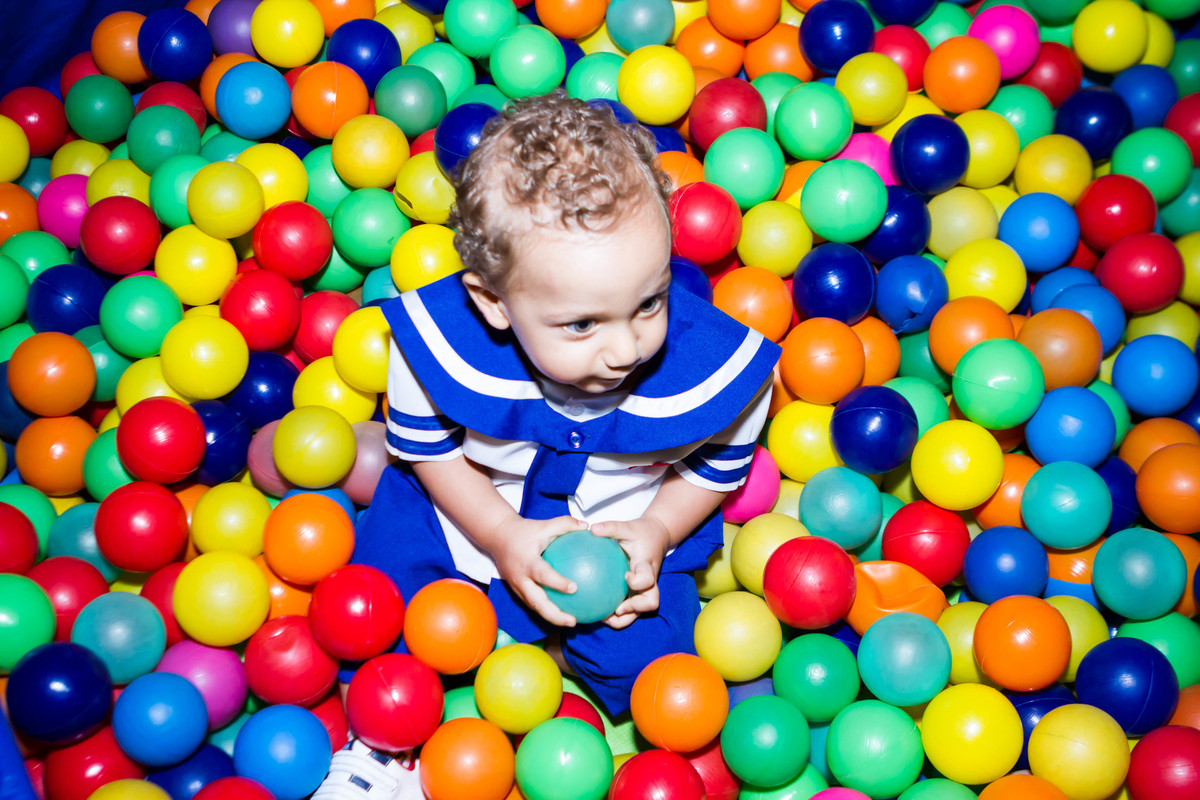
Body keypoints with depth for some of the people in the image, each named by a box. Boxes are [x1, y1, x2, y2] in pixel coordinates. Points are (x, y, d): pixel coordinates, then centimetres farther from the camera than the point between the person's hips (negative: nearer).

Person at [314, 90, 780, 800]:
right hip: (466, 511, 0)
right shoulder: (438, 340, -31)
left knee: (643, 664, -12)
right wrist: (502, 537, -19)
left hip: (625, 532, 0)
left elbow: (718, 467, -7)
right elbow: (425, 445, -10)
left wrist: (656, 531, -22)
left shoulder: (715, 367, -31)